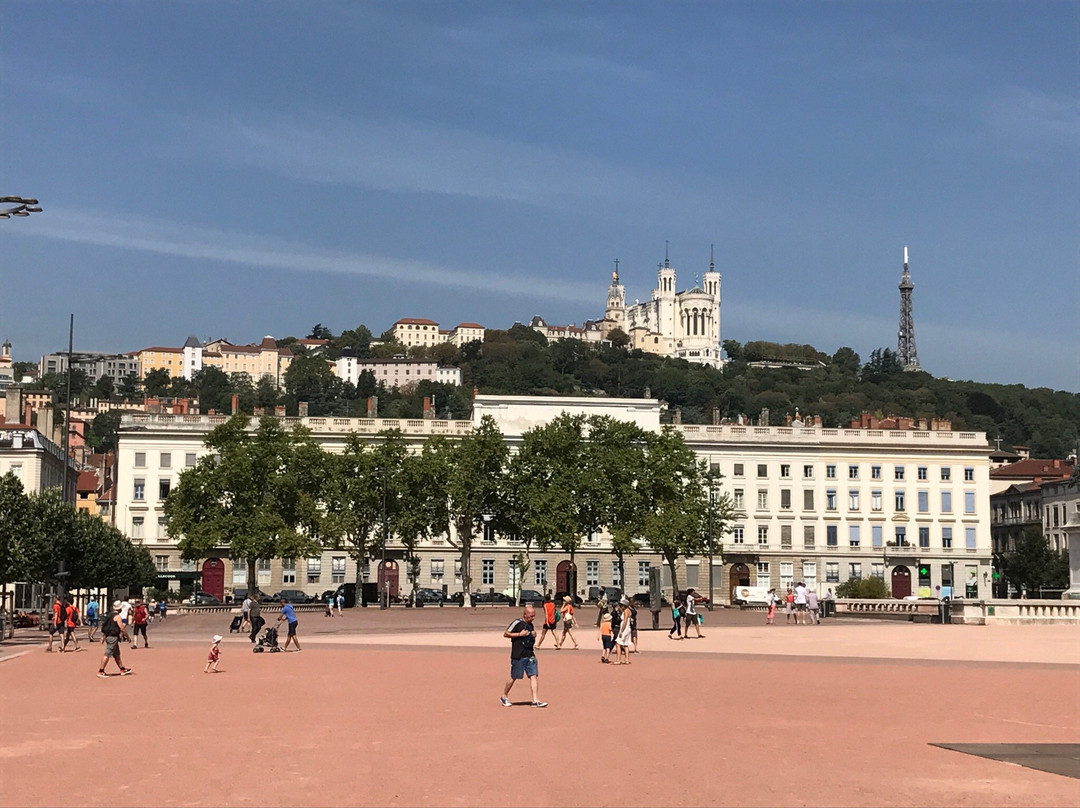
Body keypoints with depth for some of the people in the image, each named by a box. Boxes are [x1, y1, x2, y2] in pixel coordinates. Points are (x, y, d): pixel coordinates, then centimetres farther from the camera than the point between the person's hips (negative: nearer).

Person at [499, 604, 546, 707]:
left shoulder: (530, 625, 14)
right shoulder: (517, 623, -9)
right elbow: (505, 634, -11)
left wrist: (534, 636, 5)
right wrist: (520, 634, -16)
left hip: (530, 655, 7)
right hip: (518, 655, -7)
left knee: (533, 676, -3)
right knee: (514, 677, 2)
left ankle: (535, 700, -5)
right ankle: (504, 697, 21)